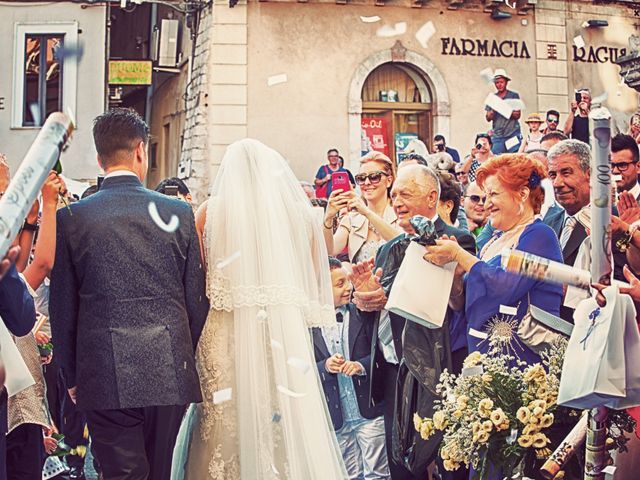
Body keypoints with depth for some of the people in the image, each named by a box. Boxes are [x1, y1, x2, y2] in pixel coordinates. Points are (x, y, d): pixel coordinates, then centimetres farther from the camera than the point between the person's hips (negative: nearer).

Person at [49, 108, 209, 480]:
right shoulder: (179, 212, -1)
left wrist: (71, 376, 13)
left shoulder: (72, 218, -2)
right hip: (170, 373, 2)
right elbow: (197, 299, 4)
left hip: (105, 378, -1)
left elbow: (62, 307, 2)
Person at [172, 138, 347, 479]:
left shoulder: (211, 211, 1)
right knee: (290, 432, 8)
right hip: (287, 337, 2)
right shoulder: (301, 212, 6)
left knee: (226, 432, 7)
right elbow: (315, 287, 10)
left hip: (228, 336, -1)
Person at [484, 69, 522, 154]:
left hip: (513, 134, -2)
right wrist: (493, 110, -12)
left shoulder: (514, 96, 6)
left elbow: (518, 115, -1)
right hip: (497, 135, 2)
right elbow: (488, 118, 8)